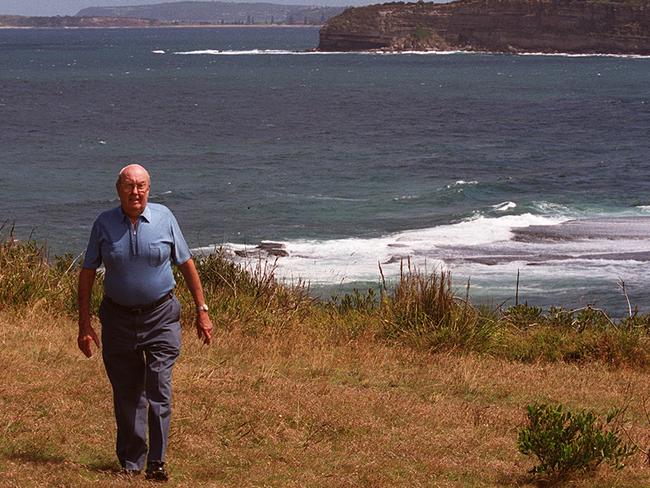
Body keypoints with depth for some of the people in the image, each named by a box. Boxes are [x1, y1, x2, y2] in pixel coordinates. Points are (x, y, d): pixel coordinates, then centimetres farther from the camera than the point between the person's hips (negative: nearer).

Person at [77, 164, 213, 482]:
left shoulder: (164, 218, -3)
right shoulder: (104, 224, -2)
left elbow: (186, 265, 6)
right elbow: (87, 273, 3)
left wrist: (202, 311, 5)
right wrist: (85, 324, -1)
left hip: (161, 316, -1)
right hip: (119, 319, 1)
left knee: (159, 392, -8)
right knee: (126, 395, 7)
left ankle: (156, 462, 0)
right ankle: (130, 462, 19)